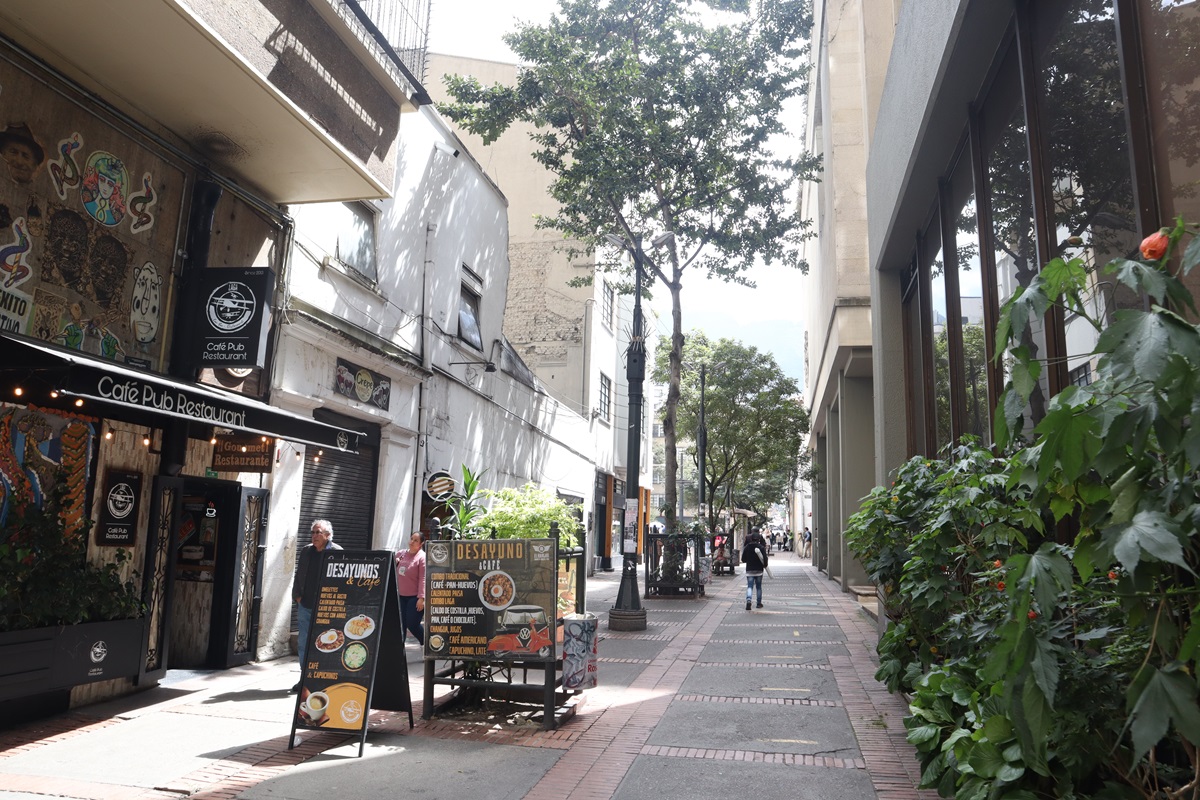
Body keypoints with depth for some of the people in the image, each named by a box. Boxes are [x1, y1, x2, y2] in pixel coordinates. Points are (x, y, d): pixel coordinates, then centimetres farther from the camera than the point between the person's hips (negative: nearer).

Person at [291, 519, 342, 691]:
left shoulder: (337, 552, -8)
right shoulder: (306, 551, 10)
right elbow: (298, 575, 15)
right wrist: (297, 596, 7)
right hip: (305, 605, 5)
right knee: (304, 643, 10)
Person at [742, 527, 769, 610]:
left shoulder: (747, 547, -2)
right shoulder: (761, 547, -9)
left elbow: (743, 559, 4)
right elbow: (765, 558, -12)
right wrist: (765, 565, 7)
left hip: (749, 570, 1)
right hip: (759, 570, -1)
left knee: (749, 586, -2)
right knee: (759, 587, 13)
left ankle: (748, 600, -26)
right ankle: (759, 603, 18)